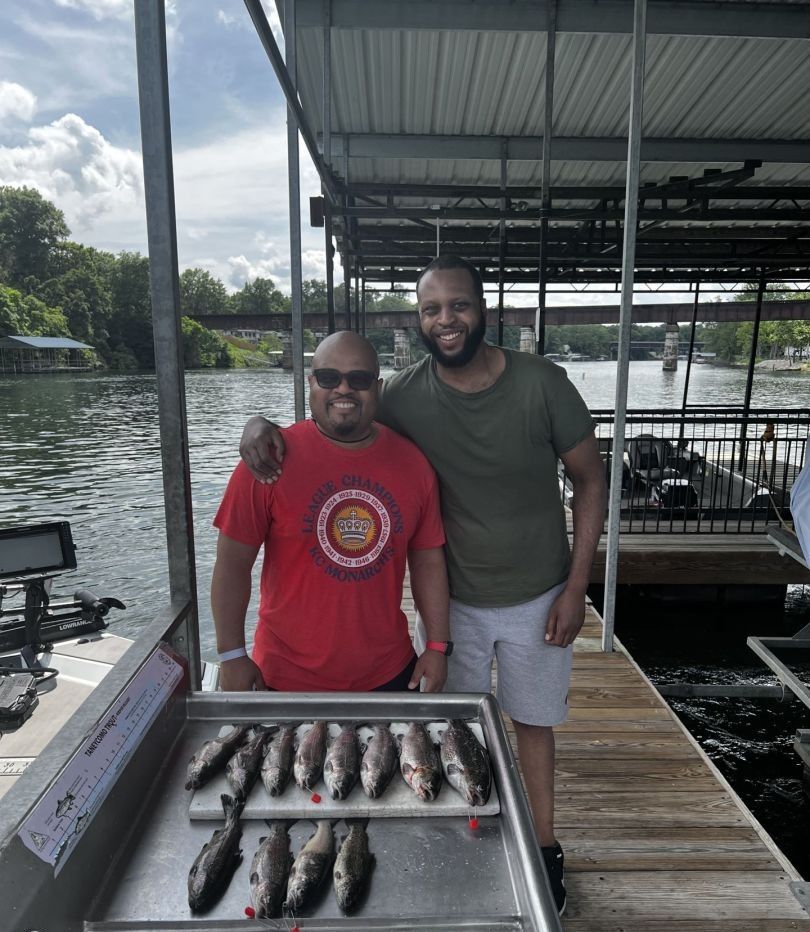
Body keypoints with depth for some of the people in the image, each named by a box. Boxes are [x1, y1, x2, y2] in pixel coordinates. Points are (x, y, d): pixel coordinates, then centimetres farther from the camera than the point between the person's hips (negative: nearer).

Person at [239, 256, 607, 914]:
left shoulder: (542, 383, -17)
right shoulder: (406, 395, -14)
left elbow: (590, 479, -7)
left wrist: (576, 588, -9)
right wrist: (261, 423, -24)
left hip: (537, 599, 0)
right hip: (455, 601, 1)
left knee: (532, 722, 19)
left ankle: (545, 847, 44)